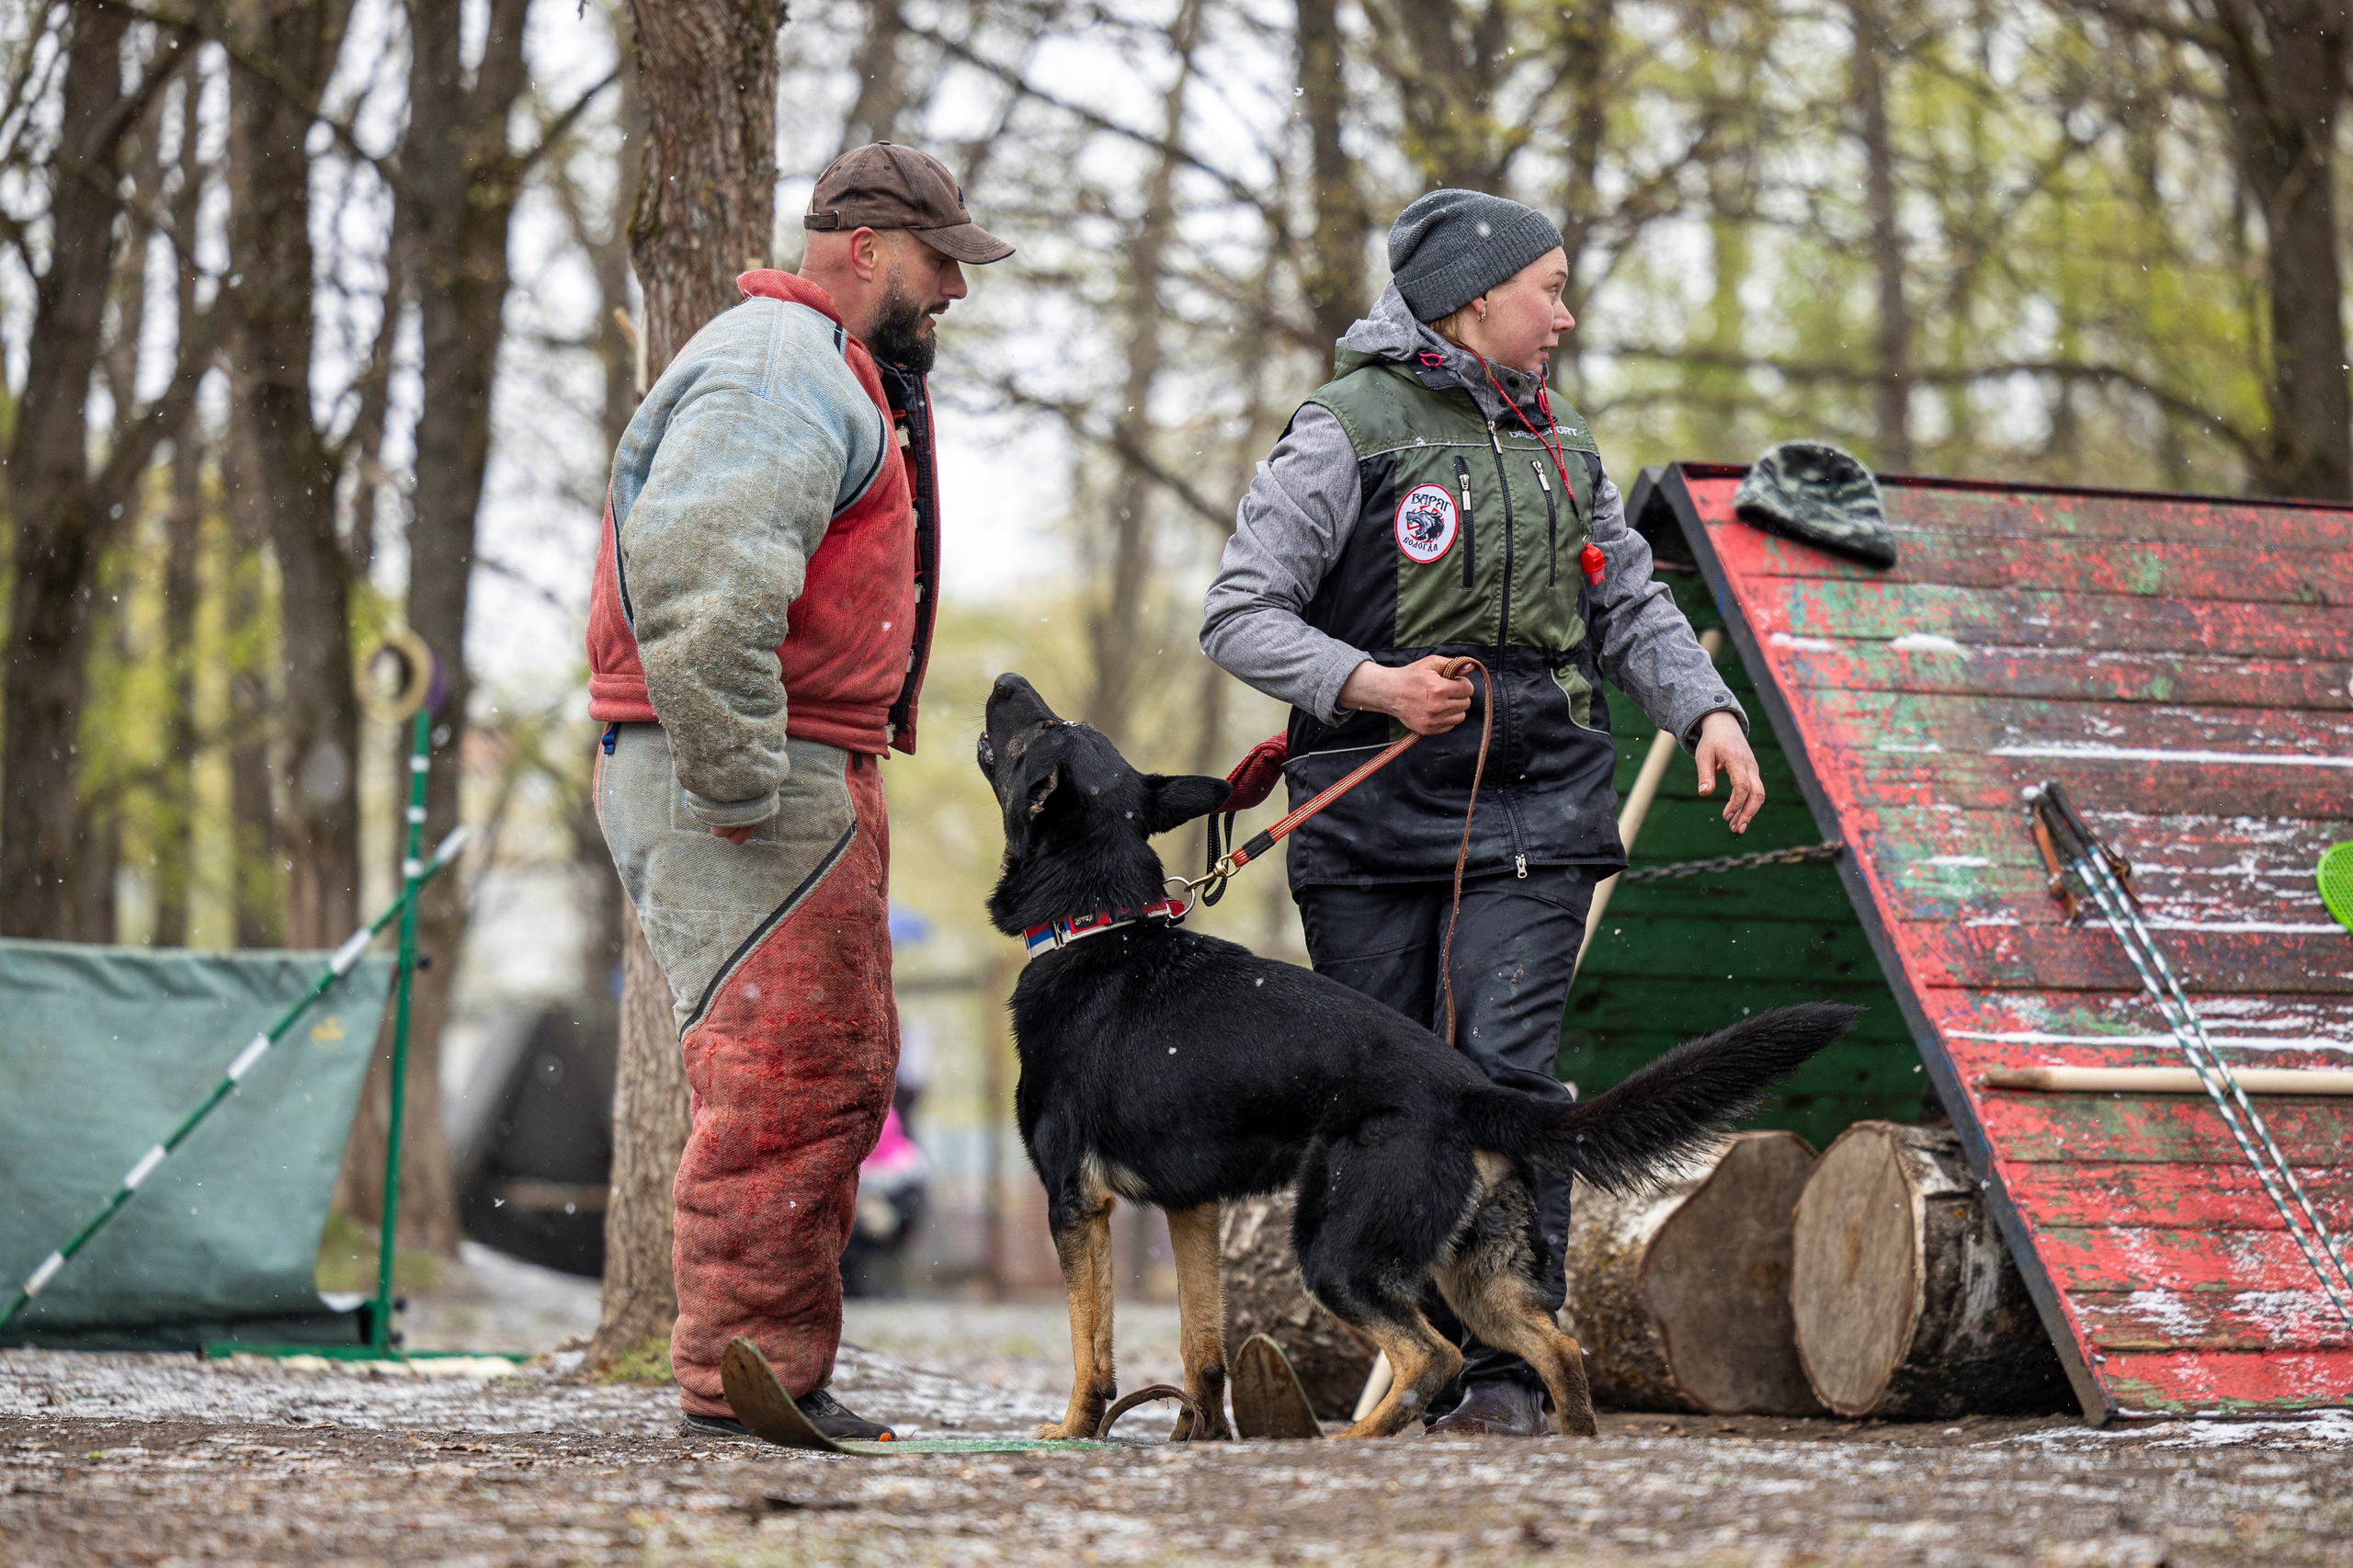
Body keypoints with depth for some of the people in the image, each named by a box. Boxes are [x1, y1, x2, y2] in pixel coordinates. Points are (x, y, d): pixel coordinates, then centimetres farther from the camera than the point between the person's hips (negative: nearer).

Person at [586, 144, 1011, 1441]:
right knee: (785, 1082, -11)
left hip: (810, 779, 11)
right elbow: (698, 585, -26)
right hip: (755, 782, -11)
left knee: (839, 1076, 15)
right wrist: (738, 788, -25)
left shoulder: (836, 378, 24)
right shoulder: (779, 374, -13)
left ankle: (778, 1374, 20)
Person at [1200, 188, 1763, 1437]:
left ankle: (1512, 1368, -11)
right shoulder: (1347, 431, -3)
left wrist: (1707, 710, 5)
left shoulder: (1558, 444, 16)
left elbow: (1631, 606, 23)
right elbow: (1241, 615, -6)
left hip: (1533, 806, 3)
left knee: (1506, 1067, -10)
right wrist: (1369, 685, -19)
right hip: (1373, 812, -3)